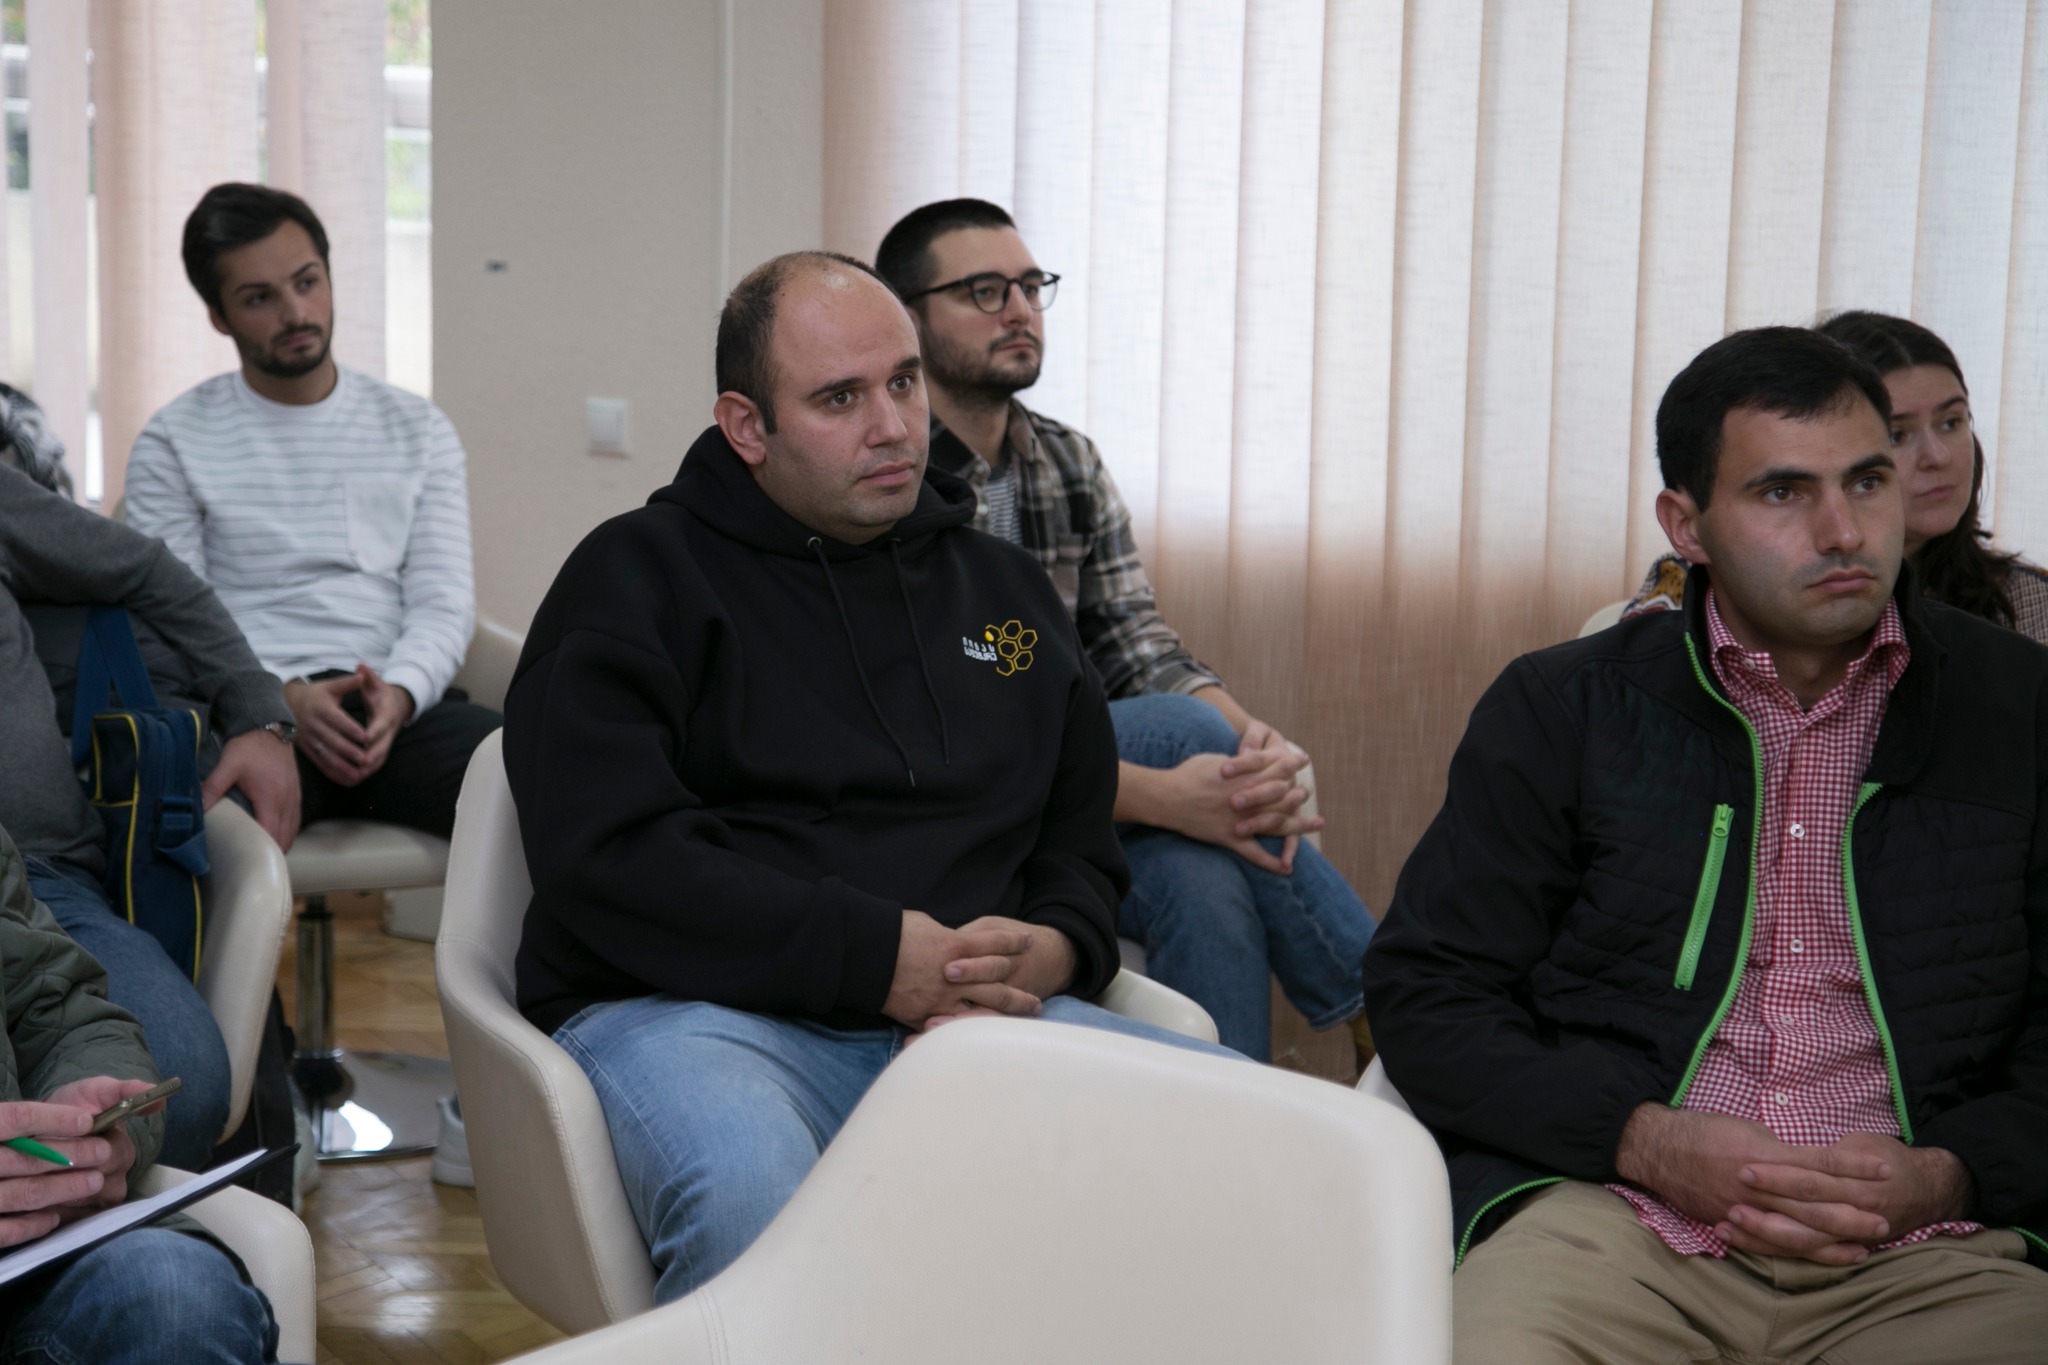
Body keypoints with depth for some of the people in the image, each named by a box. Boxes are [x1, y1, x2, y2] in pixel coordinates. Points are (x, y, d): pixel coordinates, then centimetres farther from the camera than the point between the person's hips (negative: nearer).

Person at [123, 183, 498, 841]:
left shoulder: (418, 429, 18)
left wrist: (399, 693, -14)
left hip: (404, 702, 3)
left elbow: (443, 602, 9)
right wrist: (282, 698, -17)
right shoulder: (173, 445, 11)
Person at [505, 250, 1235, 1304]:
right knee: (749, 1203, -39)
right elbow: (609, 855, -8)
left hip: (978, 1018, 5)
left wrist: (1045, 954, 1)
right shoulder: (638, 577, 5)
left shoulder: (1006, 590, 23)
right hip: (699, 1007, -4)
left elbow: (1082, 841, 27)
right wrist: (877, 958, -15)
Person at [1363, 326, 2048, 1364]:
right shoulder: (1559, 709, 10)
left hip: (1923, 1249, 2)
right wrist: (1650, 1140, -6)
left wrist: (1946, 1175, -7)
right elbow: (1425, 993, 7)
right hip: (1612, 1219, -1)